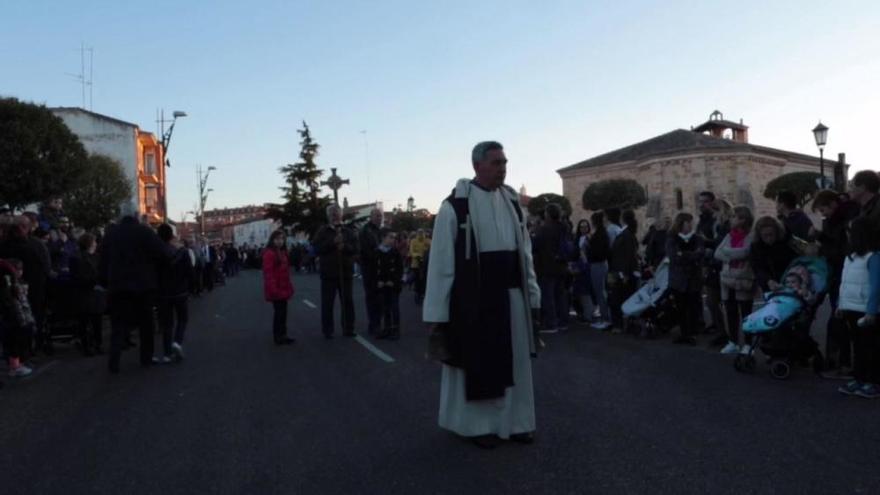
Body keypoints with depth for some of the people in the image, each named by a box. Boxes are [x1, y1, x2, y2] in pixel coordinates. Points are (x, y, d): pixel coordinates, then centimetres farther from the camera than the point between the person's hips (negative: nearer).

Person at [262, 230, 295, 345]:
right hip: (276, 289, -9)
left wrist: (289, 286, 18)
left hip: (283, 288, 9)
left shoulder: (283, 252, 13)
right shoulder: (269, 253, -15)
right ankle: (278, 338, 6)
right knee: (279, 312, -3)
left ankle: (283, 336, 21)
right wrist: (273, 289, -25)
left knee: (283, 312, 13)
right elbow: (268, 273, -21)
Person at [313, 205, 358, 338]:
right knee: (327, 303, 0)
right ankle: (327, 331, 8)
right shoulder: (323, 232, 3)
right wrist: (332, 242, -18)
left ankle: (348, 329, 16)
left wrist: (345, 246, -18)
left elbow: (355, 248, 1)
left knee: (347, 302, 7)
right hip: (328, 273, -2)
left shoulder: (349, 232, 9)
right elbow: (317, 249, -9)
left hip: (346, 272, 2)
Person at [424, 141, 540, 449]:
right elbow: (441, 260, -11)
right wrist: (436, 311, -12)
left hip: (511, 293, 6)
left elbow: (525, 250, 12)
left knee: (513, 360, 13)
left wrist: (532, 292, 9)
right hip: (473, 296, -5)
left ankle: (514, 421, 27)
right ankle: (479, 424, 23)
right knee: (476, 363, 7)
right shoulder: (455, 205, -11)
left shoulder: (512, 202, 7)